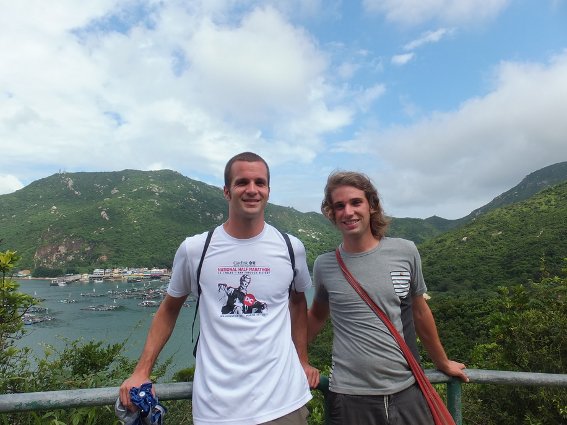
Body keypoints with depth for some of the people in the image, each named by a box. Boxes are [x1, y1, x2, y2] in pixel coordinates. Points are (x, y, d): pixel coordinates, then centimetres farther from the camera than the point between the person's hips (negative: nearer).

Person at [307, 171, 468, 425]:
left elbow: (420, 313, 8)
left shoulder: (405, 252, -5)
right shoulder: (324, 266, -7)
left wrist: (443, 363, 19)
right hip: (349, 395, -1)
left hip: (407, 389, 1)